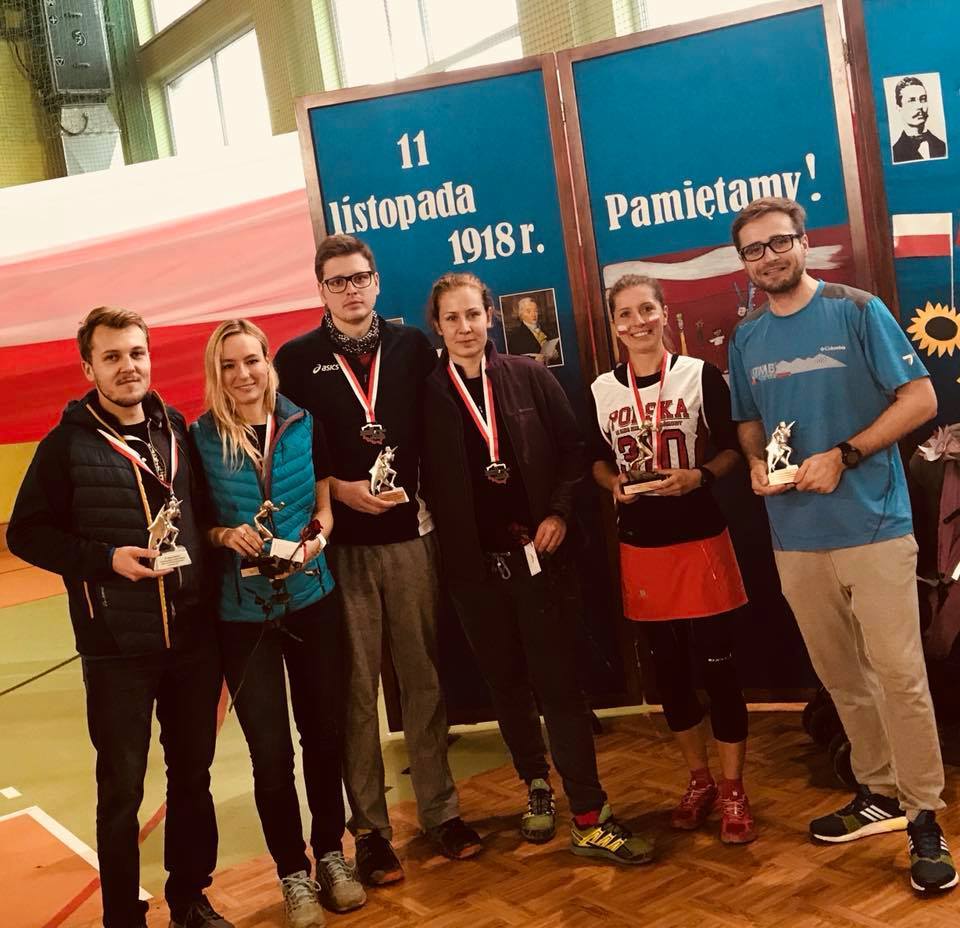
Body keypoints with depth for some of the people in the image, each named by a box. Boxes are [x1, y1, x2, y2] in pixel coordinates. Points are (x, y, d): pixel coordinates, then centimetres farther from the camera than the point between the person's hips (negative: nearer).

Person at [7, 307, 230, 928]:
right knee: (122, 790, 7)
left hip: (194, 637, 4)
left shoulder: (177, 429, 6)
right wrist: (106, 559, -17)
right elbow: (26, 533, -5)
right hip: (117, 648, -4)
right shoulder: (69, 443, -6)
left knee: (193, 776, 16)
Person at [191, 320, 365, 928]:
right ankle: (294, 874, 22)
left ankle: (331, 852, 32)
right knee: (271, 750, 3)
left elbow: (325, 506, 6)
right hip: (242, 612, -1)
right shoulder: (200, 437, -6)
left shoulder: (304, 425, -1)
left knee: (324, 731, 11)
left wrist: (317, 537, -14)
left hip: (312, 599, 2)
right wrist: (224, 535, -18)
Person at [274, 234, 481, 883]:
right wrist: (338, 489, -11)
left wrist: (426, 493, -3)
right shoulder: (297, 359, 2)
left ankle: (441, 810, 23)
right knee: (356, 689, 5)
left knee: (423, 678, 9)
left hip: (411, 535, 2)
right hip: (339, 542, -1)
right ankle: (370, 828, 15)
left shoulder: (413, 345, 7)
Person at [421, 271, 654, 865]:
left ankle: (590, 819, 1)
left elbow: (573, 447, 2)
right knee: (507, 681, 14)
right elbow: (425, 478, 3)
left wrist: (560, 512, -9)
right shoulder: (428, 393, 0)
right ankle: (538, 787, 33)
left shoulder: (530, 376, 2)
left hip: (538, 551, -1)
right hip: (474, 561, 1)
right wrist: (443, 536, -7)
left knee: (559, 681, -3)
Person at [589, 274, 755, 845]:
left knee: (718, 664, 0)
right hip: (640, 545, 3)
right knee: (670, 668, 13)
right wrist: (615, 484, -6)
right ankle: (699, 779, 30)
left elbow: (731, 448, -1)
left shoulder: (701, 375, -4)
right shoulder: (602, 389, 4)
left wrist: (700, 476, -19)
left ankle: (733, 789, 15)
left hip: (701, 539, -3)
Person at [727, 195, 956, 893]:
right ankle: (879, 793, 29)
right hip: (796, 535, 5)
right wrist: (757, 463, -2)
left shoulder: (857, 311, -5)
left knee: (899, 673, -5)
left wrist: (842, 456, -16)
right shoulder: (746, 338, 9)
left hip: (872, 523, -4)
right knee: (841, 676, 13)